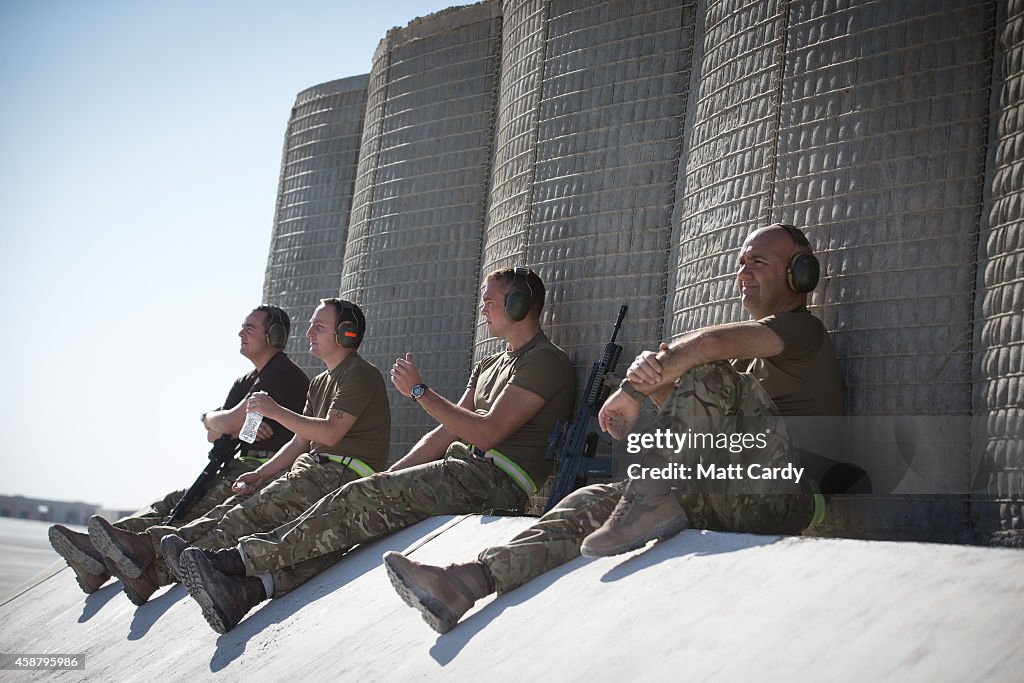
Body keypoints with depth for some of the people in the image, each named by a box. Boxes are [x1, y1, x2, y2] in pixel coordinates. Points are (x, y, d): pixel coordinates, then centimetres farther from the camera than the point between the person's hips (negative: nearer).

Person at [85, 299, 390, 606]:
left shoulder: (360, 374, -4)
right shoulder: (320, 382, 26)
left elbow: (331, 433, -16)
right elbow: (300, 443, 21)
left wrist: (276, 411, -16)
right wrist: (260, 474, 7)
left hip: (344, 472, -9)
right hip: (311, 466, 9)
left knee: (253, 512, -25)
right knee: (234, 507, -12)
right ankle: (151, 543, -28)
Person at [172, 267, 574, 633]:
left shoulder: (546, 361, -3)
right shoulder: (490, 366, 28)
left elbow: (486, 433, -14)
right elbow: (445, 433, 20)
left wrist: (419, 391, -9)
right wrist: (392, 475, 6)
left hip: (496, 480, -8)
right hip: (462, 468, 8)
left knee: (364, 498, -20)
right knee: (358, 515, -12)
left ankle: (243, 559, -20)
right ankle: (253, 587, -25)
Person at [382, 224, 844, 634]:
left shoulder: (802, 329, 4)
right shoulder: (751, 360, 32)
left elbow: (710, 343, -17)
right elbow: (683, 406, 14)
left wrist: (632, 393, -8)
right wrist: (653, 377, -10)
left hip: (783, 497, -8)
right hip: (733, 498, 8)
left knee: (709, 374, -23)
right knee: (595, 502, -9)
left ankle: (650, 501, -31)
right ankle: (468, 582, -25)